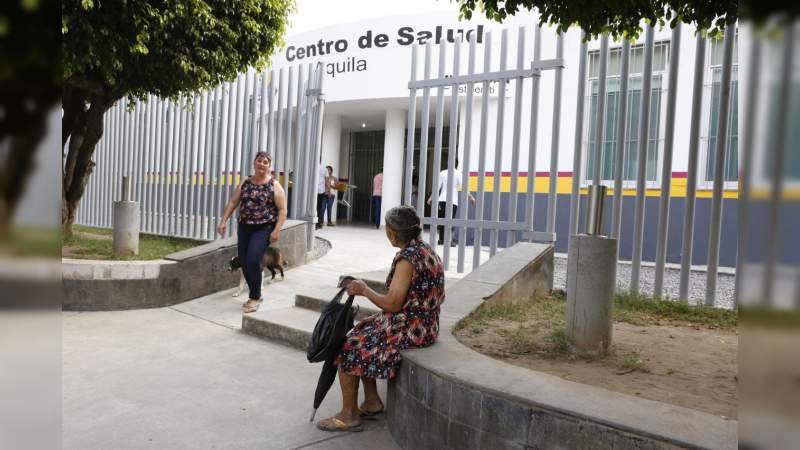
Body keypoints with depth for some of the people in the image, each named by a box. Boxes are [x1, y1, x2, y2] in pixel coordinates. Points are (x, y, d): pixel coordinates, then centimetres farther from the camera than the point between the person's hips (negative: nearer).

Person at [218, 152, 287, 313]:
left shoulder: (274, 185, -5)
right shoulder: (245, 183, 8)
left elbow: (282, 209, -8)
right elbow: (232, 203, 9)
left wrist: (276, 230, -17)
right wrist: (223, 221, 0)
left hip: (264, 228, -5)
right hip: (244, 228, 5)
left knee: (253, 261, -17)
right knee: (244, 263, 5)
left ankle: (255, 297, -1)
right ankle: (255, 295, 24)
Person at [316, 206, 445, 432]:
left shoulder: (407, 258, -22)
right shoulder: (426, 250, 7)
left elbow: (392, 304, -23)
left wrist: (365, 290, -7)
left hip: (409, 329, -10)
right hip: (424, 324, 10)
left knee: (348, 347, -1)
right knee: (360, 332, 20)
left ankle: (348, 415, 11)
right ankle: (372, 402, 23)